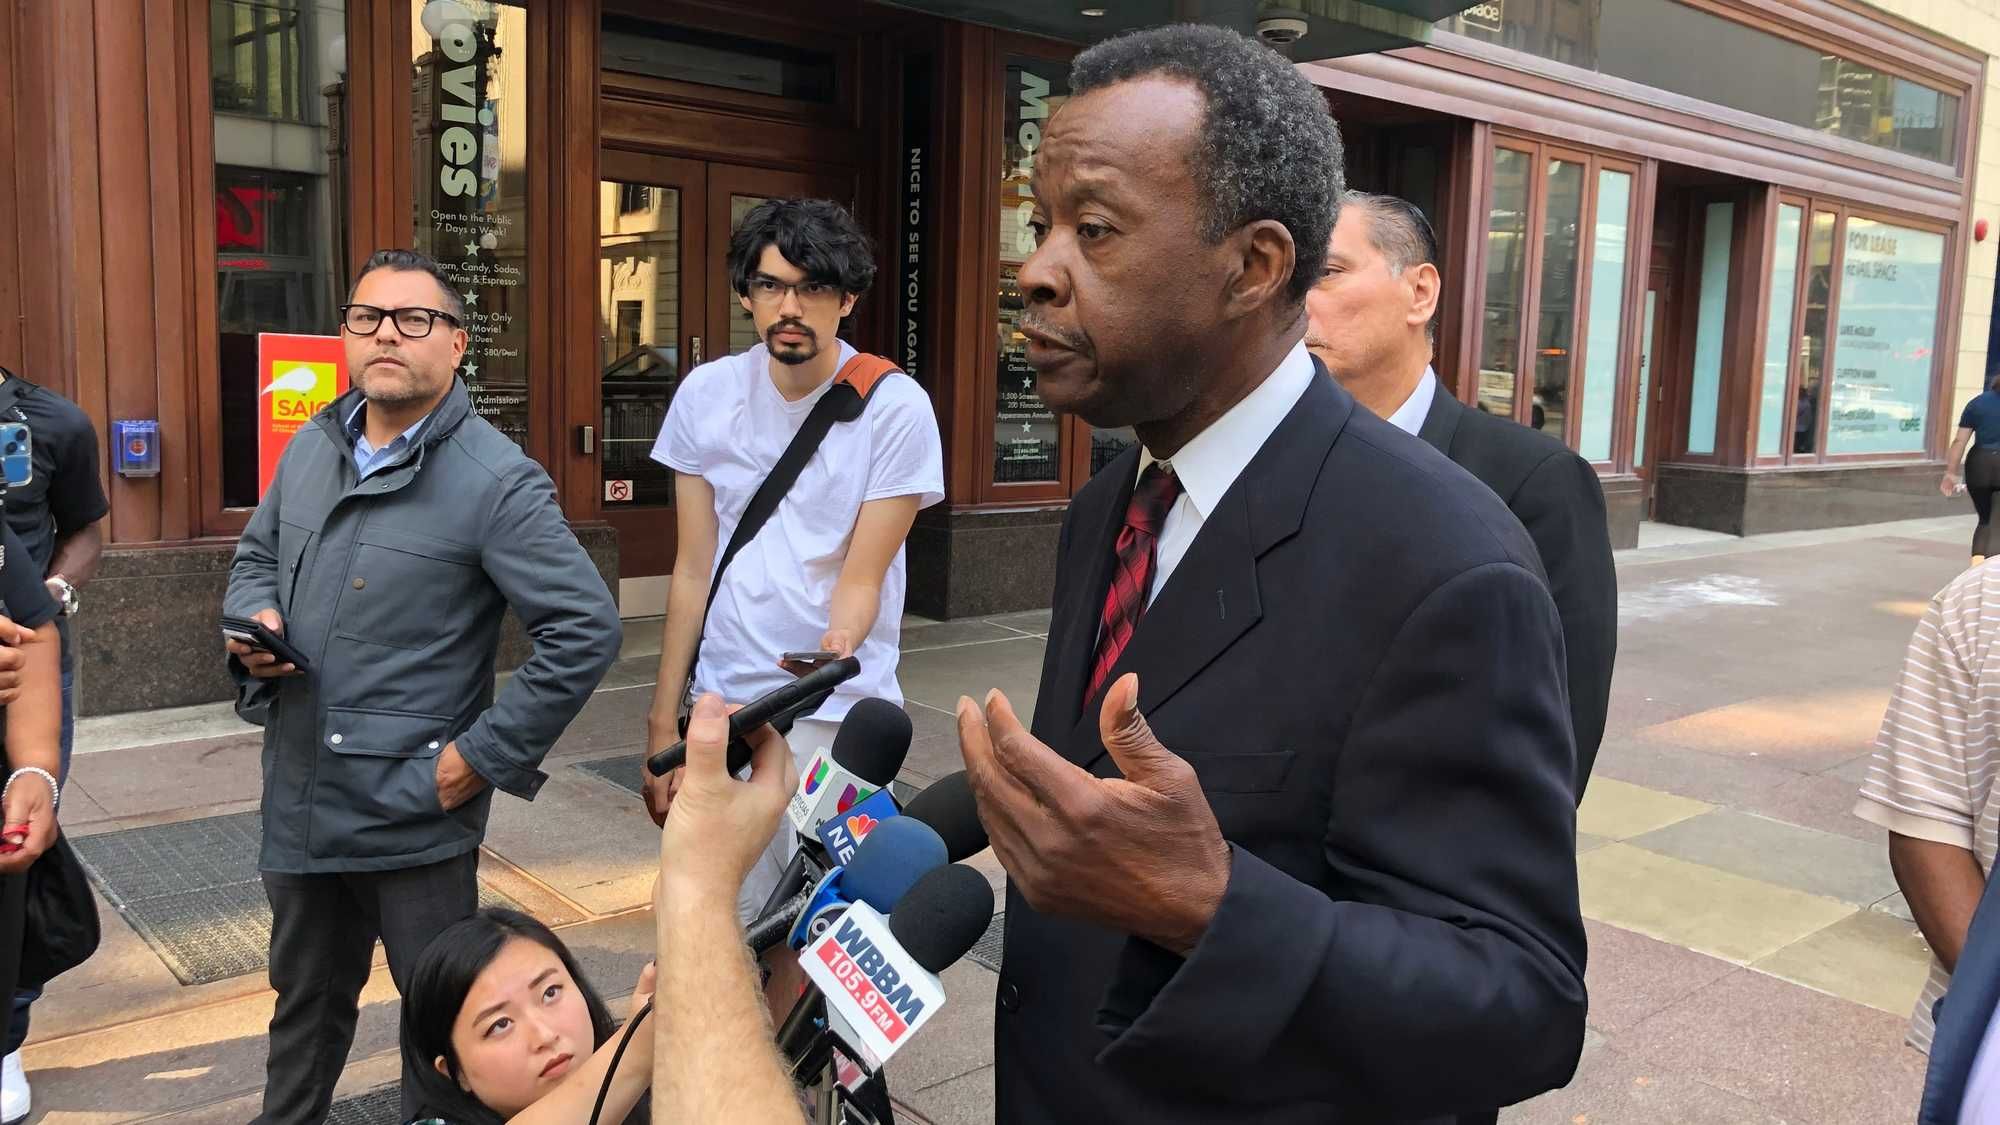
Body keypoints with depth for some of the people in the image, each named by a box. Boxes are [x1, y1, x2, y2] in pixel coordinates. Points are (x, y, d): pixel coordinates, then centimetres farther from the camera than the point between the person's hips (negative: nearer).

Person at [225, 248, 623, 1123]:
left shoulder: (496, 481, -16)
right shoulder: (311, 448, 6)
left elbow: (586, 630, -19)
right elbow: (256, 555, 21)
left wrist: (485, 756, -17)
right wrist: (253, 619, -2)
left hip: (415, 814, -6)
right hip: (297, 804, 7)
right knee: (305, 1003, 26)